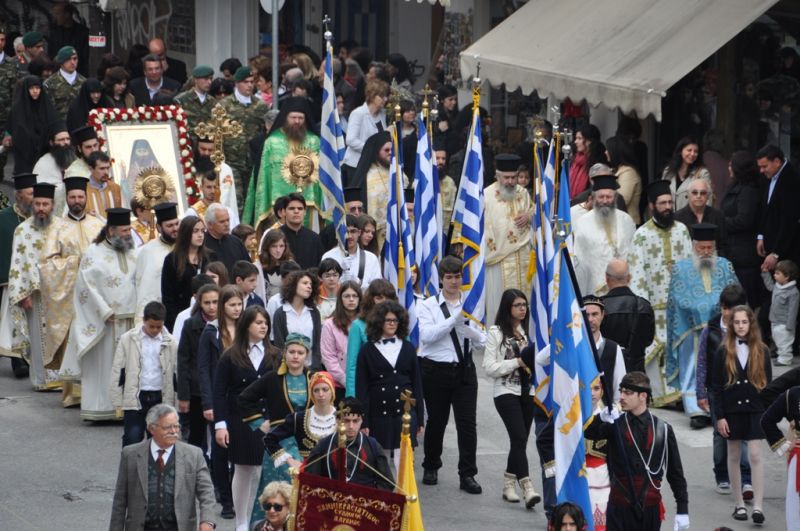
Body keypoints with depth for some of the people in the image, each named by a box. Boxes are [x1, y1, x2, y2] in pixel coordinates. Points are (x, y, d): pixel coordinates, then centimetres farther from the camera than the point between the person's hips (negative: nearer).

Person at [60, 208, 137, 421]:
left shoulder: (132, 253, 13)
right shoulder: (94, 253, -5)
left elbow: (141, 282, 18)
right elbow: (87, 286, -8)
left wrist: (138, 311, 5)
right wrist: (105, 312, -12)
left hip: (130, 321, 5)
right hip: (103, 322, -5)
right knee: (102, 365, -2)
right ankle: (100, 409, 2)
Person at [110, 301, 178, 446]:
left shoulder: (170, 343, 3)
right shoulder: (128, 339, 0)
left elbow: (176, 373, 8)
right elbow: (118, 371, 2)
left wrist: (179, 403, 5)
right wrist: (118, 402, -2)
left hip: (161, 399, 2)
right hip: (135, 398, -1)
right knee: (132, 441, -4)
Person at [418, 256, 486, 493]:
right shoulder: (429, 305, 0)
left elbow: (481, 341, 4)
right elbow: (427, 335, -15)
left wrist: (471, 331, -19)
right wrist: (454, 319, -21)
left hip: (464, 369, 1)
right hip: (436, 369, -1)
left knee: (467, 422, -4)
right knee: (436, 420, 10)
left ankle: (467, 475, 0)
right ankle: (431, 468, 29)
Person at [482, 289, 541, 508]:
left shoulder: (527, 332, 13)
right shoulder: (496, 333, -5)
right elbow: (489, 367, -10)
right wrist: (517, 362, -16)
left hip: (527, 392, 6)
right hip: (506, 392, -6)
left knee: (520, 441, 8)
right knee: (519, 438, -16)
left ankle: (509, 485, 21)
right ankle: (527, 489, -23)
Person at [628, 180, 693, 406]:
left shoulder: (681, 230, 7)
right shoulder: (642, 235, -4)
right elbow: (637, 272, -8)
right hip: (655, 302, -3)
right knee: (655, 346, -1)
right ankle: (660, 393, 6)